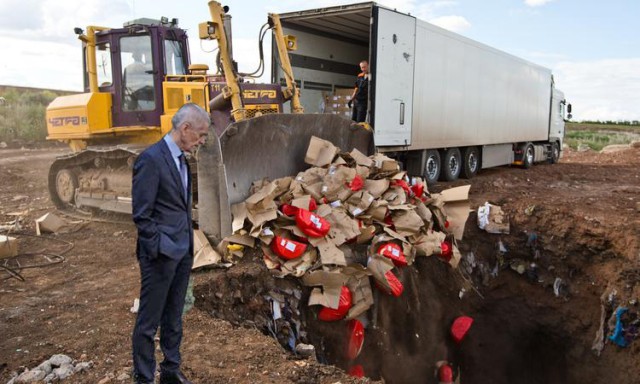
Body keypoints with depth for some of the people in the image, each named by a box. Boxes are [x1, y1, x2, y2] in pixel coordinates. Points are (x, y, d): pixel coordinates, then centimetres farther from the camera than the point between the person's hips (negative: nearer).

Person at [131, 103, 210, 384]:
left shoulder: (181, 159, 10)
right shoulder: (151, 158, -16)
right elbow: (142, 215, -17)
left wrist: (188, 246, 14)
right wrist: (161, 249, -16)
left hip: (183, 252, 8)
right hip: (161, 255, -8)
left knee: (173, 318, 19)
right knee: (149, 322, 6)